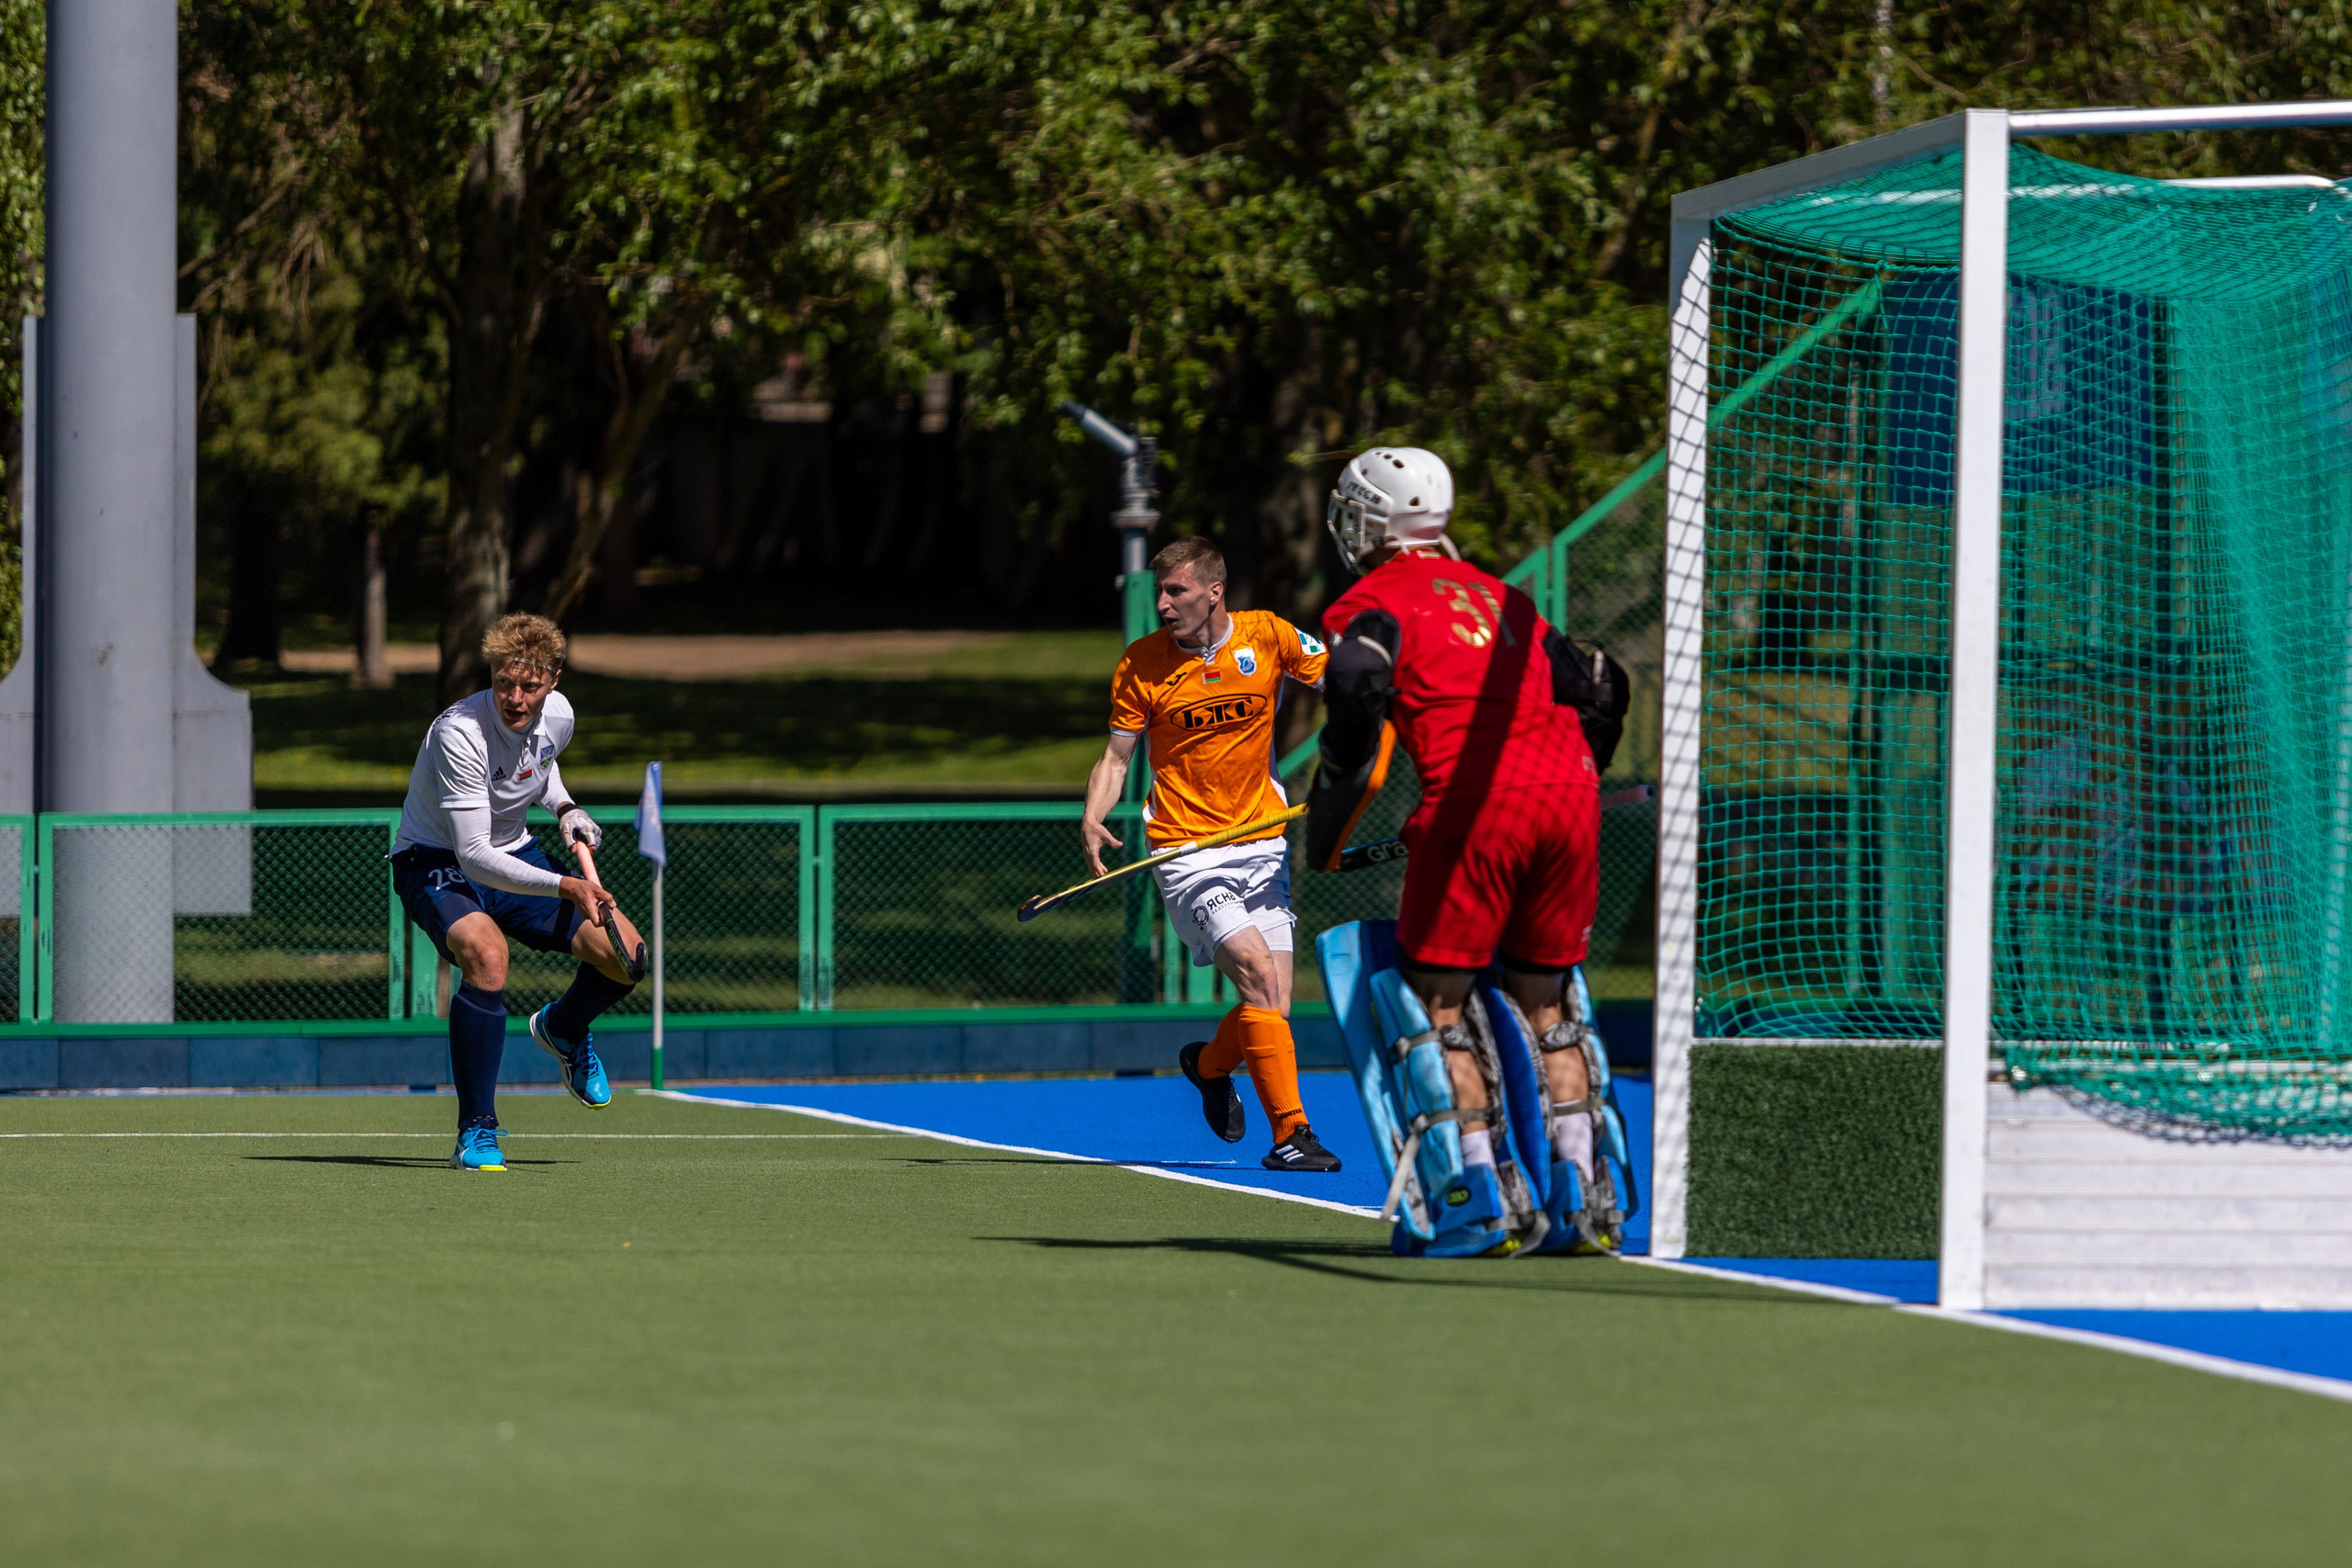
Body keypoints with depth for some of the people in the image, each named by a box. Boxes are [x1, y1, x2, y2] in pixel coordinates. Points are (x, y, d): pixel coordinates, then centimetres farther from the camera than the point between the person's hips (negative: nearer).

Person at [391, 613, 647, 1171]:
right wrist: (566, 888, -43)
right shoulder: (460, 734, -31)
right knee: (486, 952, -38)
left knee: (624, 952, -10)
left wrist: (563, 808, 0)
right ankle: (476, 1132, -28)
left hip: (513, 857, 6)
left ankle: (562, 1029, 27)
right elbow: (474, 858, -35)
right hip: (436, 863, -6)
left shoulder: (558, 714, -9)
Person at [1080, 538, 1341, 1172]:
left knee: (1272, 1006, 2)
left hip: (1261, 845, 3)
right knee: (1257, 971, -22)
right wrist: (1093, 817, -13)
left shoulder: (1267, 636, -2)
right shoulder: (1141, 663, -4)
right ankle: (1290, 1132, -20)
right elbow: (1118, 755, 5)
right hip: (1186, 851, -3)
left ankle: (1209, 1063, 36)